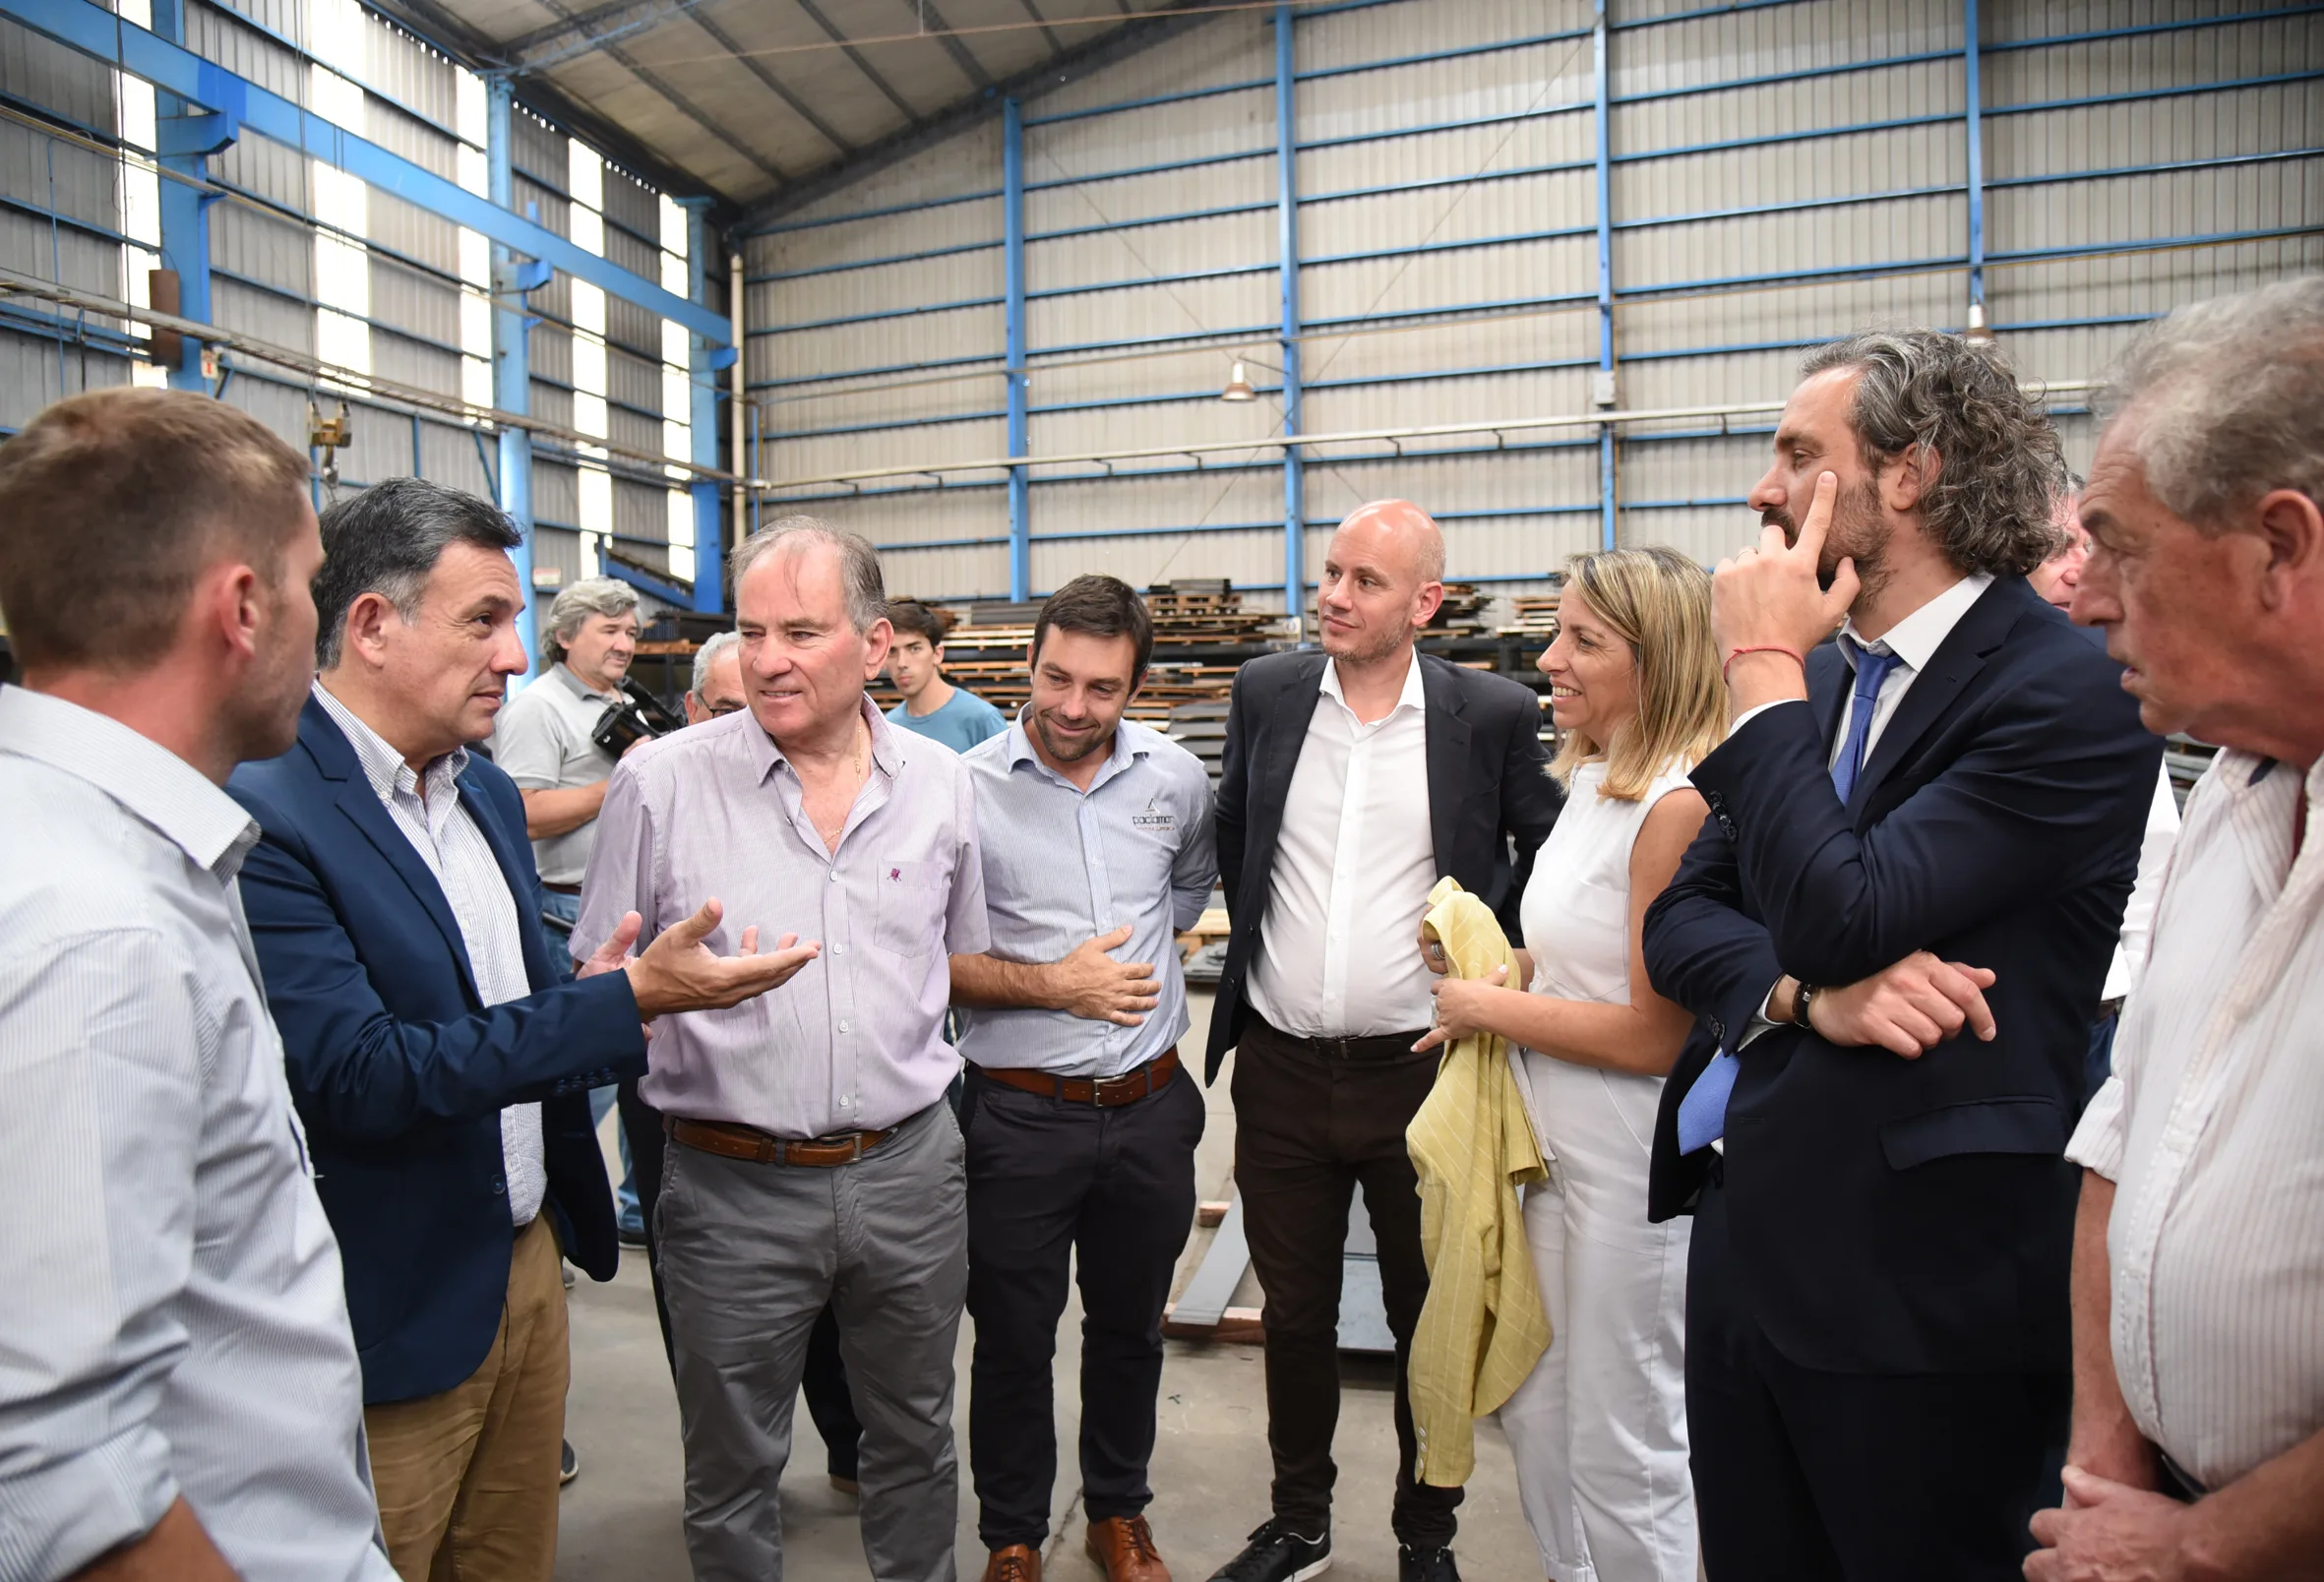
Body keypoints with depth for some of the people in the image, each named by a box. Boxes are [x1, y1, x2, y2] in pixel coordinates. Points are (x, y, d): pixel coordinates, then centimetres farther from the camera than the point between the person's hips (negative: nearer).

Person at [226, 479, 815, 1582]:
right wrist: (623, 1003, -27)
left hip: (530, 1259, 8)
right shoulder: (263, 816, -20)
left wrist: (582, 999, -7)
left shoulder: (487, 793, 8)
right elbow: (360, 1077, -25)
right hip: (394, 1313, -7)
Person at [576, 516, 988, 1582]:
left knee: (915, 1442, 21)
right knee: (733, 1470, 16)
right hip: (734, 1185, -2)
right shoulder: (660, 781, -7)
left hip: (908, 1167, 3)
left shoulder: (940, 784, 2)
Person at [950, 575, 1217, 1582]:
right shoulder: (966, 788, -12)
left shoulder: (1177, 778, -1)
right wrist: (1052, 984, -16)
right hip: (1019, 1116, -3)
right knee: (1012, 1341, 13)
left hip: (1151, 1109, 4)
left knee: (1130, 1328, 20)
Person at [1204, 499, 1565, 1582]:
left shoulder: (1493, 714, -8)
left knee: (1431, 1318, 14)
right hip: (1280, 1066, 3)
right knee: (1294, 1311, 17)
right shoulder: (1267, 692, 1)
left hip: (1419, 1068, -2)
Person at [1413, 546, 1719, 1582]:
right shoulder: (1592, 785, 8)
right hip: (1554, 1146, 9)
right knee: (1537, 1419, 22)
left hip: (1631, 1165, -9)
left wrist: (1487, 1005, -13)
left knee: (1622, 1453, 10)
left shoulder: (1678, 805, -22)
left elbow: (1652, 1032, -22)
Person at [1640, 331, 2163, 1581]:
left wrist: (1764, 670, -16)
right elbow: (1680, 917, 6)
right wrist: (1809, 994, -15)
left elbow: (1839, 916, -26)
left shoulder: (2065, 697, -15)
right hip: (1745, 1244, 7)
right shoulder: (1820, 678, 9)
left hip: (1916, 1288, -7)